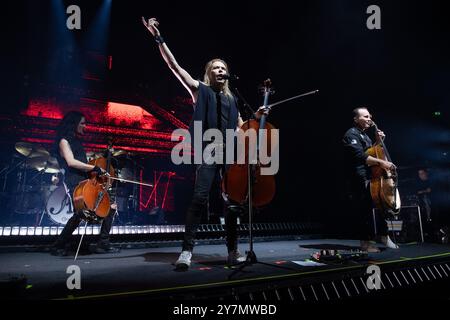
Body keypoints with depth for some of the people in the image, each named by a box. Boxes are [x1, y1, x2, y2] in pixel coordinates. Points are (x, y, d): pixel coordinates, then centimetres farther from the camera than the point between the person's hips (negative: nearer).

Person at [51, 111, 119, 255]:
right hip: (74, 183, -9)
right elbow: (71, 162, -15)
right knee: (81, 211, -29)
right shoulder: (64, 141, 1)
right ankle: (59, 246, -10)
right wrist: (94, 168, -15)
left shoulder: (77, 141, 25)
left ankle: (103, 244, 6)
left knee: (111, 207, 2)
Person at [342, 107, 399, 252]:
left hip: (372, 178, 10)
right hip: (359, 180, -10)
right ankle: (365, 242, 4)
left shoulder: (364, 135, 22)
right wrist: (381, 162, -25)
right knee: (364, 211, -5)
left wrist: (378, 141, 12)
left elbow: (372, 152, 28)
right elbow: (360, 156, -23)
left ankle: (383, 235, 25)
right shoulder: (351, 134, -10)